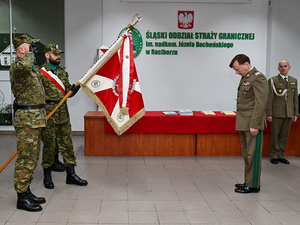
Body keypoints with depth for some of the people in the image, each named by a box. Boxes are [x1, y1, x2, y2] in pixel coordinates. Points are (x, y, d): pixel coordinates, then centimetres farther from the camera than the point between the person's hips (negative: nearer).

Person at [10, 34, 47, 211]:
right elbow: (24, 66, -40)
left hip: (36, 118, 10)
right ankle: (22, 198, 4)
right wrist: (30, 53, -20)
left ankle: (26, 191, 25)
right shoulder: (17, 66, -13)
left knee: (32, 157, 15)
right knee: (26, 158, -4)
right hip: (27, 118, -10)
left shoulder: (31, 67, 19)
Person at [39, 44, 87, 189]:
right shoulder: (40, 73, -6)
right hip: (48, 113, -6)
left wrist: (73, 89, -6)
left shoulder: (62, 72, 15)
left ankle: (71, 174, 15)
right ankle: (47, 176, 16)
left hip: (63, 112, 6)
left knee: (67, 143, 8)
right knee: (49, 144, 1)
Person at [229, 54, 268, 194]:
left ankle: (253, 185, 6)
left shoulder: (258, 78, -13)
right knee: (247, 154, 14)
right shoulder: (245, 78, 16)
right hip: (244, 124, 9)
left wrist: (254, 124, -21)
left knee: (253, 155, -3)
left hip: (252, 124, -9)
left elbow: (261, 103, -19)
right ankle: (248, 182, 23)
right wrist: (241, 122, 15)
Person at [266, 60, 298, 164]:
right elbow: (269, 98, -4)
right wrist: (269, 113, -9)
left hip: (289, 113, 4)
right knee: (275, 135, 2)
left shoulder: (294, 80, 13)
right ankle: (274, 156, 13)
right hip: (276, 113, -4)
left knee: (284, 136, 9)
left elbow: (295, 98, 13)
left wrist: (295, 113, 8)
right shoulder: (273, 80, -1)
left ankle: (281, 155, 19)